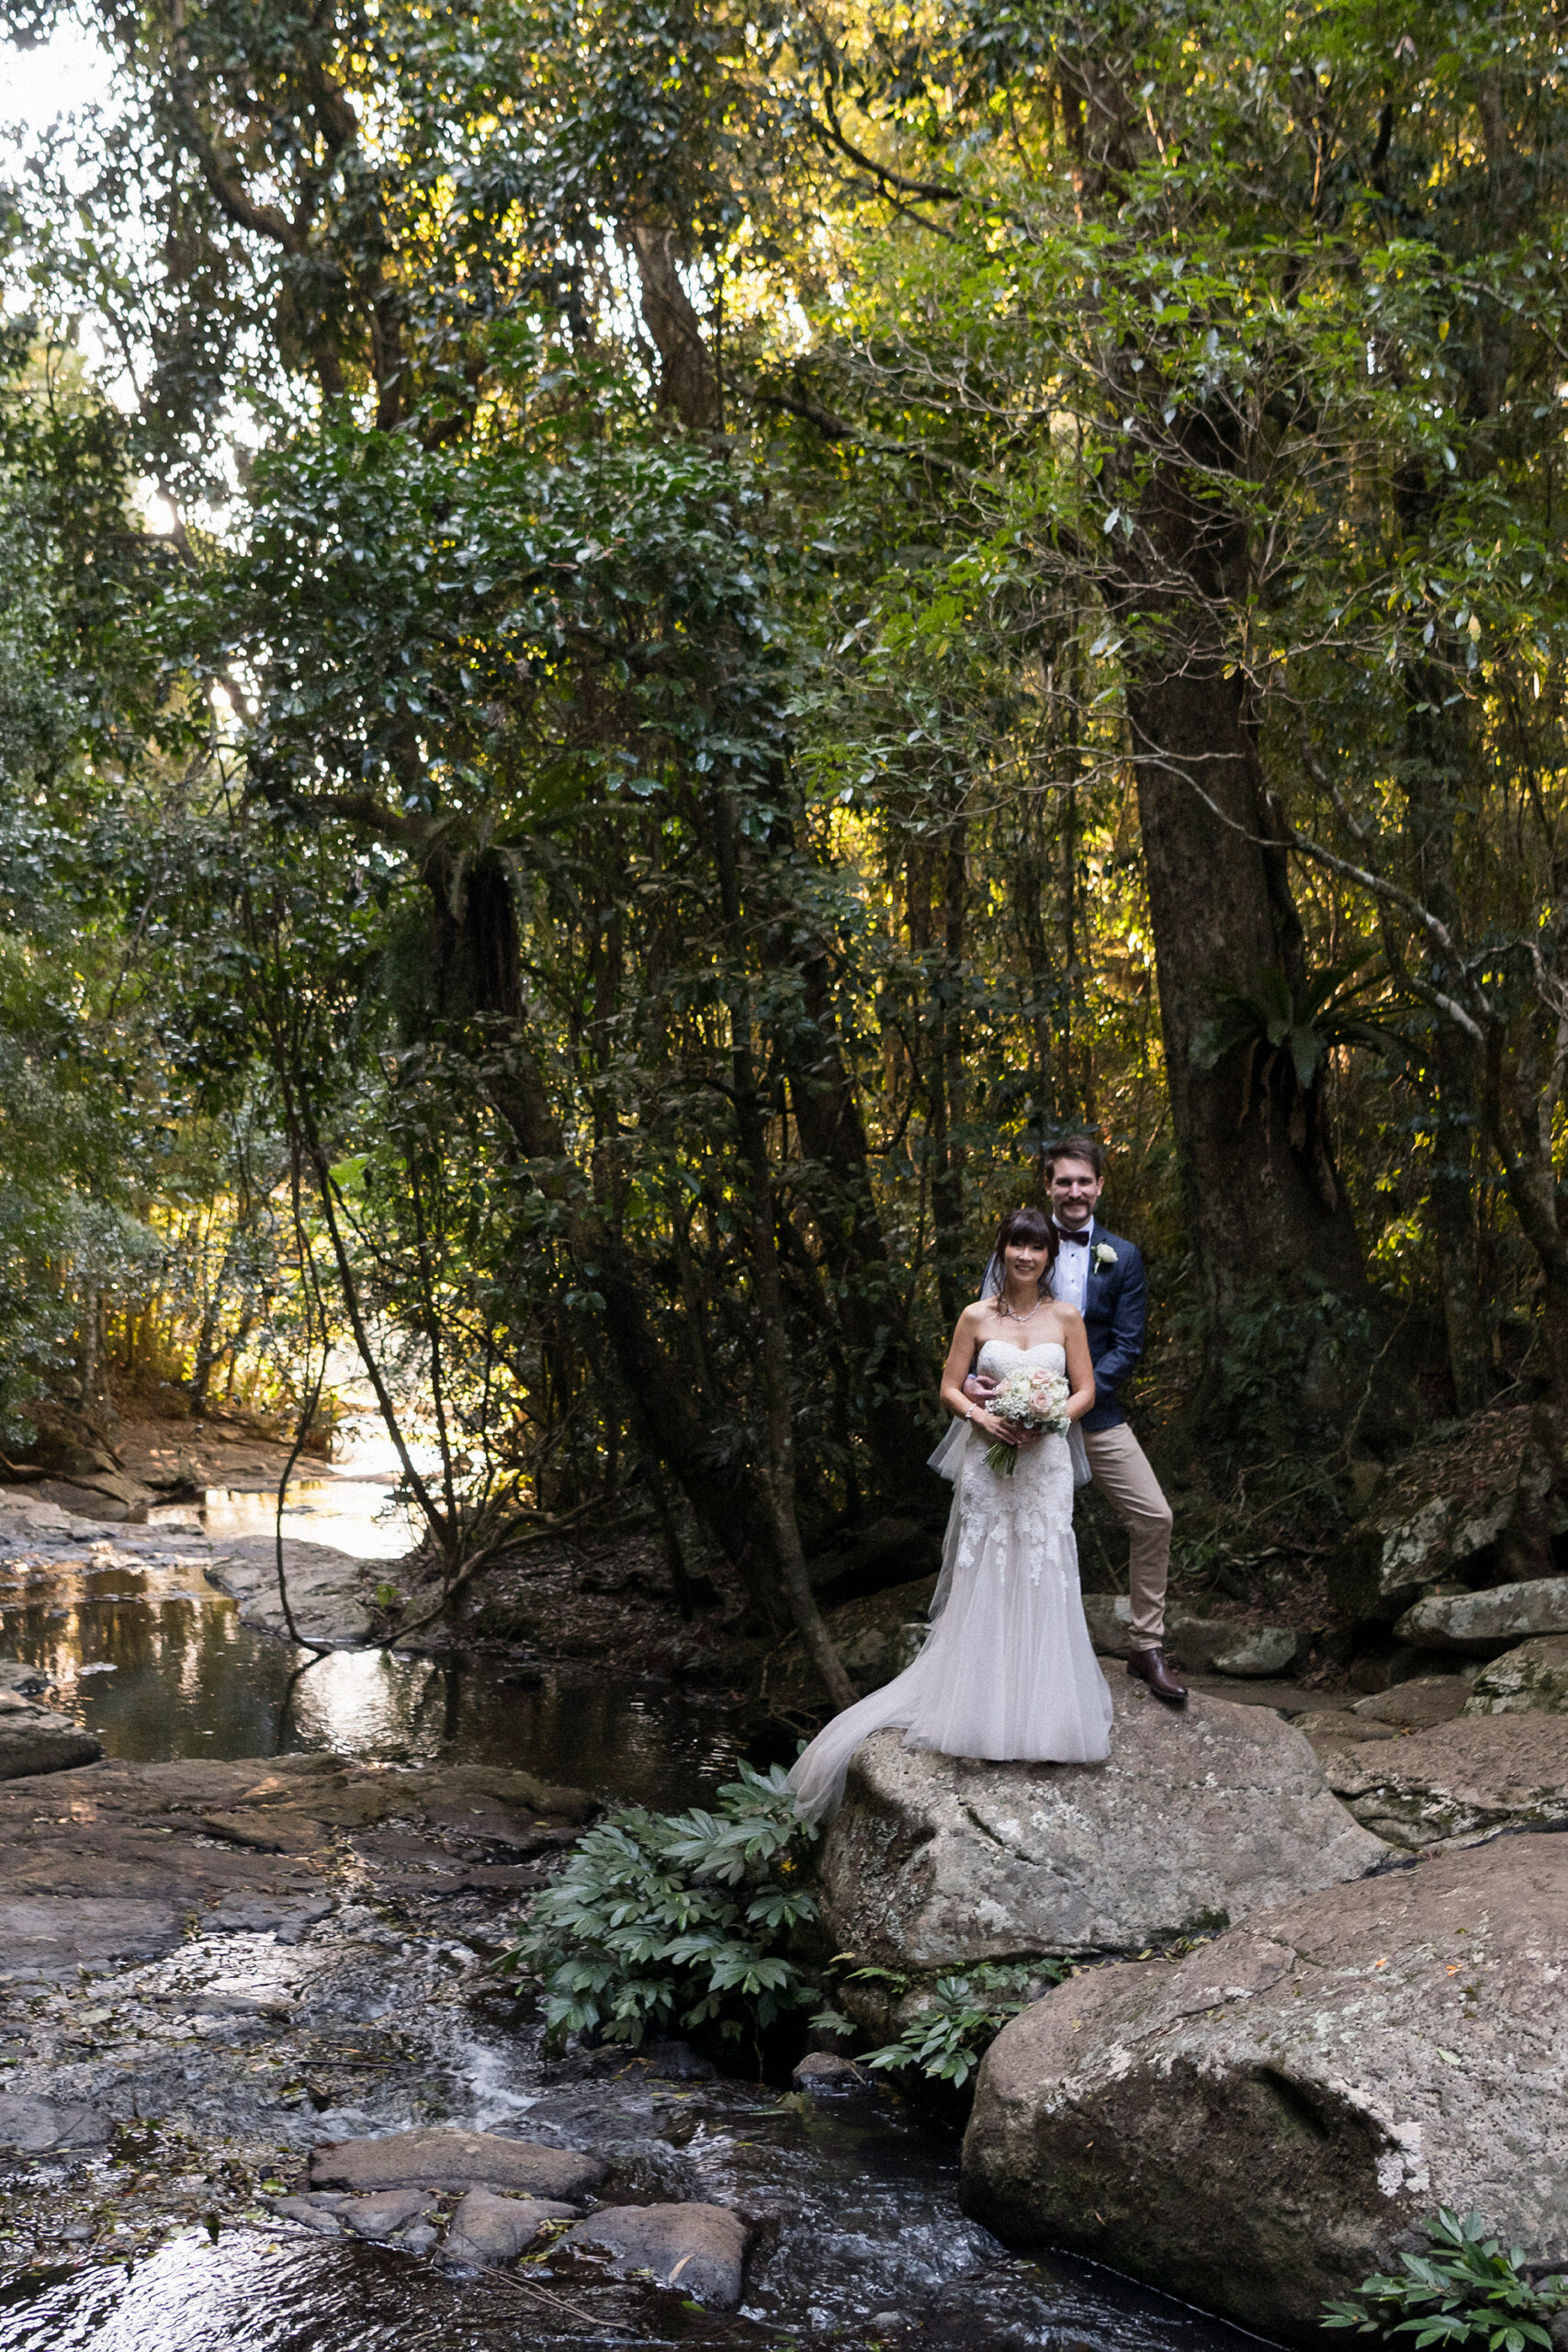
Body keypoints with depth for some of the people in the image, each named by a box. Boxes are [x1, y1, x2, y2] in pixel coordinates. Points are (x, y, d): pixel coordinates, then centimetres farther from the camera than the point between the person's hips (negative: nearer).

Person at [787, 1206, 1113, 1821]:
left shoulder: (1066, 1317, 5)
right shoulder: (977, 1317, 3)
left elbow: (1085, 1391, 6)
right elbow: (950, 1388, 5)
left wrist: (1046, 1421, -12)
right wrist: (982, 1417, -13)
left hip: (1045, 1462, 1)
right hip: (987, 1462, -1)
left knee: (1042, 1580, -1)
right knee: (984, 1580, 0)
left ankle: (1041, 1709, 8)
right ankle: (982, 1705, 8)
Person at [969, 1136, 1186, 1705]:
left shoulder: (1122, 1258, 4)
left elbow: (1127, 1346, -1)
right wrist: (973, 1379, -21)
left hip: (1095, 1414, 2)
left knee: (1154, 1518, -4)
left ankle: (1147, 1647, 10)